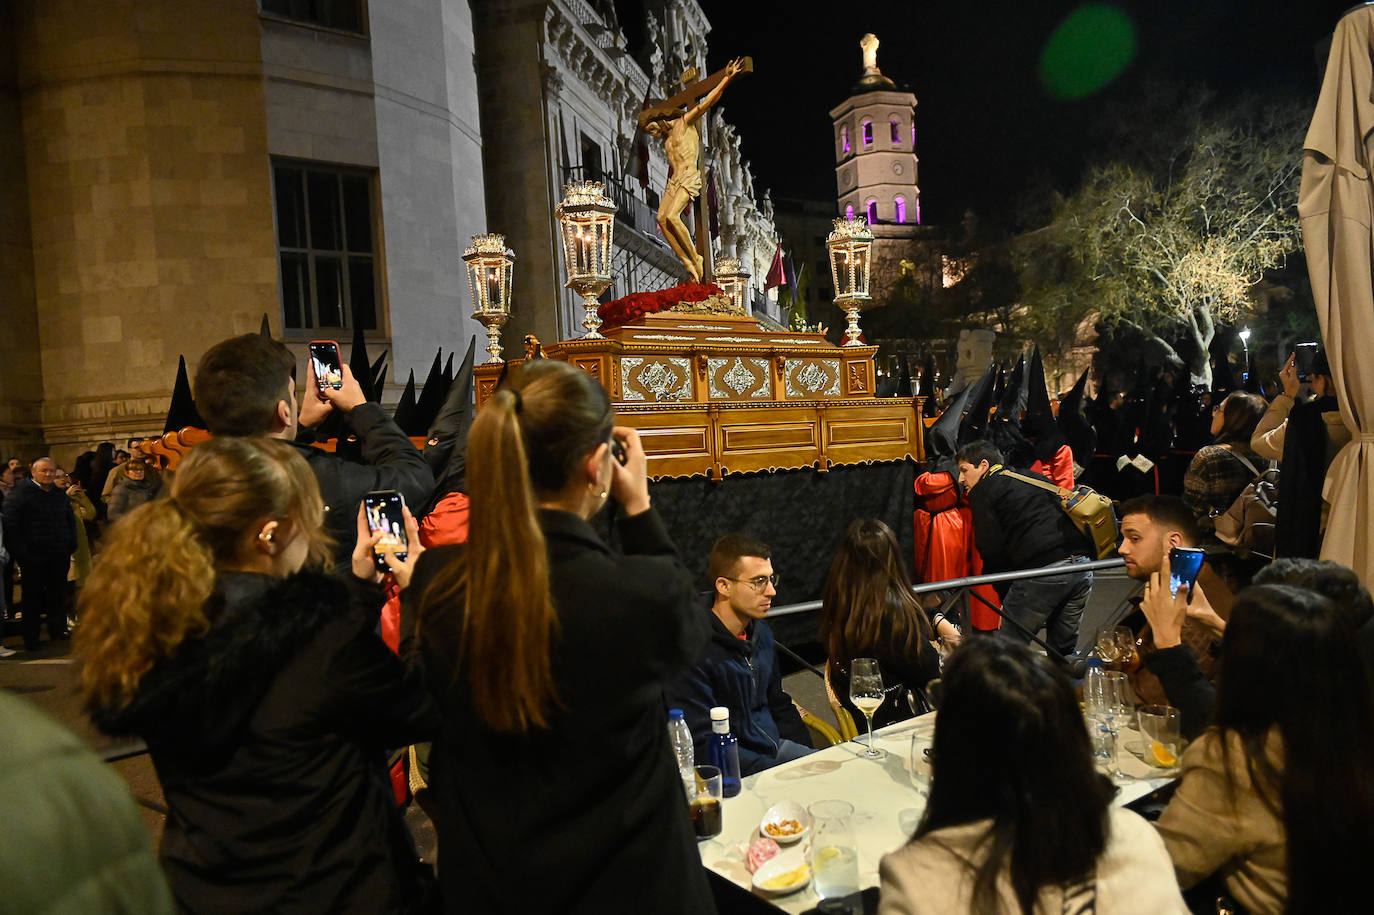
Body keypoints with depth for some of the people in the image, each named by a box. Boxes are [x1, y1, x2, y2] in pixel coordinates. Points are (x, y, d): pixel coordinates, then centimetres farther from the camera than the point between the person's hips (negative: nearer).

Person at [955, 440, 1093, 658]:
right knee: (1063, 649, 18)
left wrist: (1005, 597, 11)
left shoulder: (982, 492, 7)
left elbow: (992, 550, 0)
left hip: (1042, 572, -7)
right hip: (1082, 563, 8)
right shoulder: (1034, 476, 28)